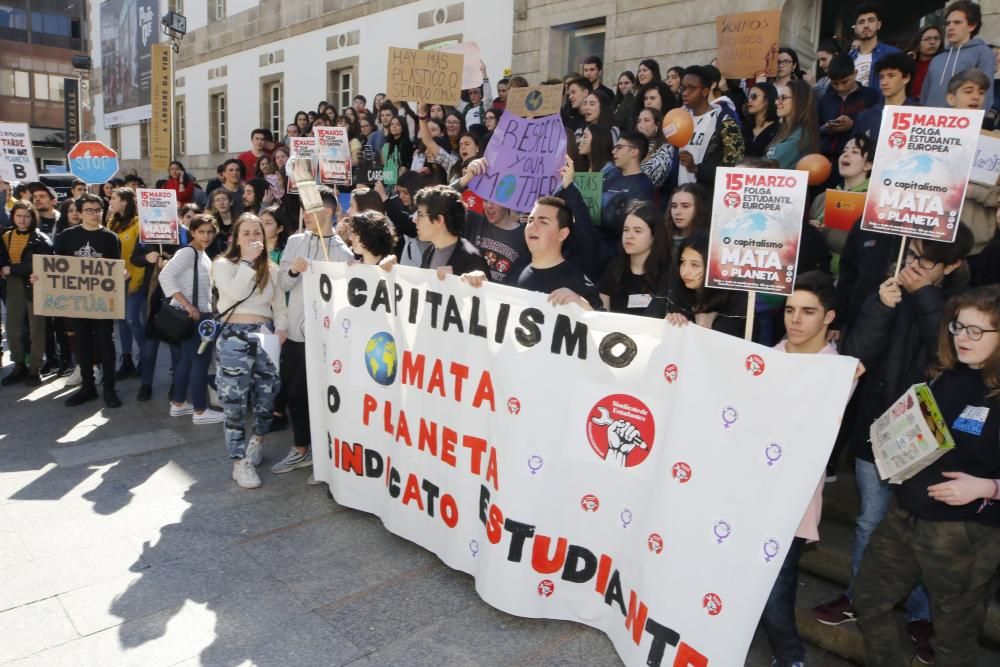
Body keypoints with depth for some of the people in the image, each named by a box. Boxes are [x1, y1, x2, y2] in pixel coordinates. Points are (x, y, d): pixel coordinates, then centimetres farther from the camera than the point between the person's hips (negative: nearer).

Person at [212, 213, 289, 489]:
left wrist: (281, 328, -4)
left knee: (266, 398, 8)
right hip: (235, 337, -3)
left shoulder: (272, 270, 15)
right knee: (235, 402, -3)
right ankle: (240, 461, 6)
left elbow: (280, 307, 13)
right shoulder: (223, 264, 4)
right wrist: (248, 261, -10)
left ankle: (257, 442, 34)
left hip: (265, 337, 4)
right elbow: (236, 293, -15)